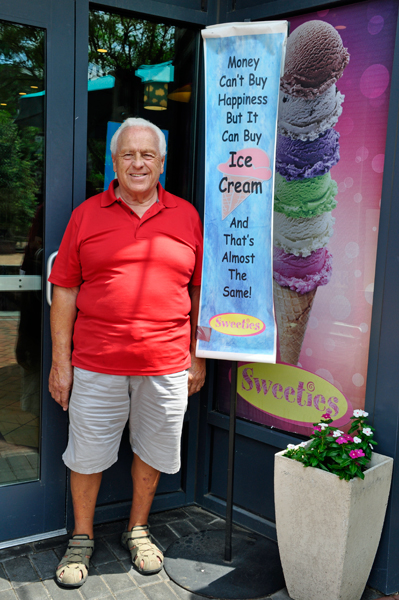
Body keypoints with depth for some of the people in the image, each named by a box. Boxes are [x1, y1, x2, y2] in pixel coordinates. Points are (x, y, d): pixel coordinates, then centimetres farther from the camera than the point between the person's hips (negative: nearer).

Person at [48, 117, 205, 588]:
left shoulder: (186, 216, 6)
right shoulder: (87, 215, 2)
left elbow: (199, 291, 8)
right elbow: (64, 292, 1)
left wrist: (197, 356, 7)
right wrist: (60, 362, -2)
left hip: (166, 365, 1)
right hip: (95, 364, -1)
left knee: (152, 450, 14)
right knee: (87, 454, 10)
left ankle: (137, 531, 38)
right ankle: (81, 539, 33)